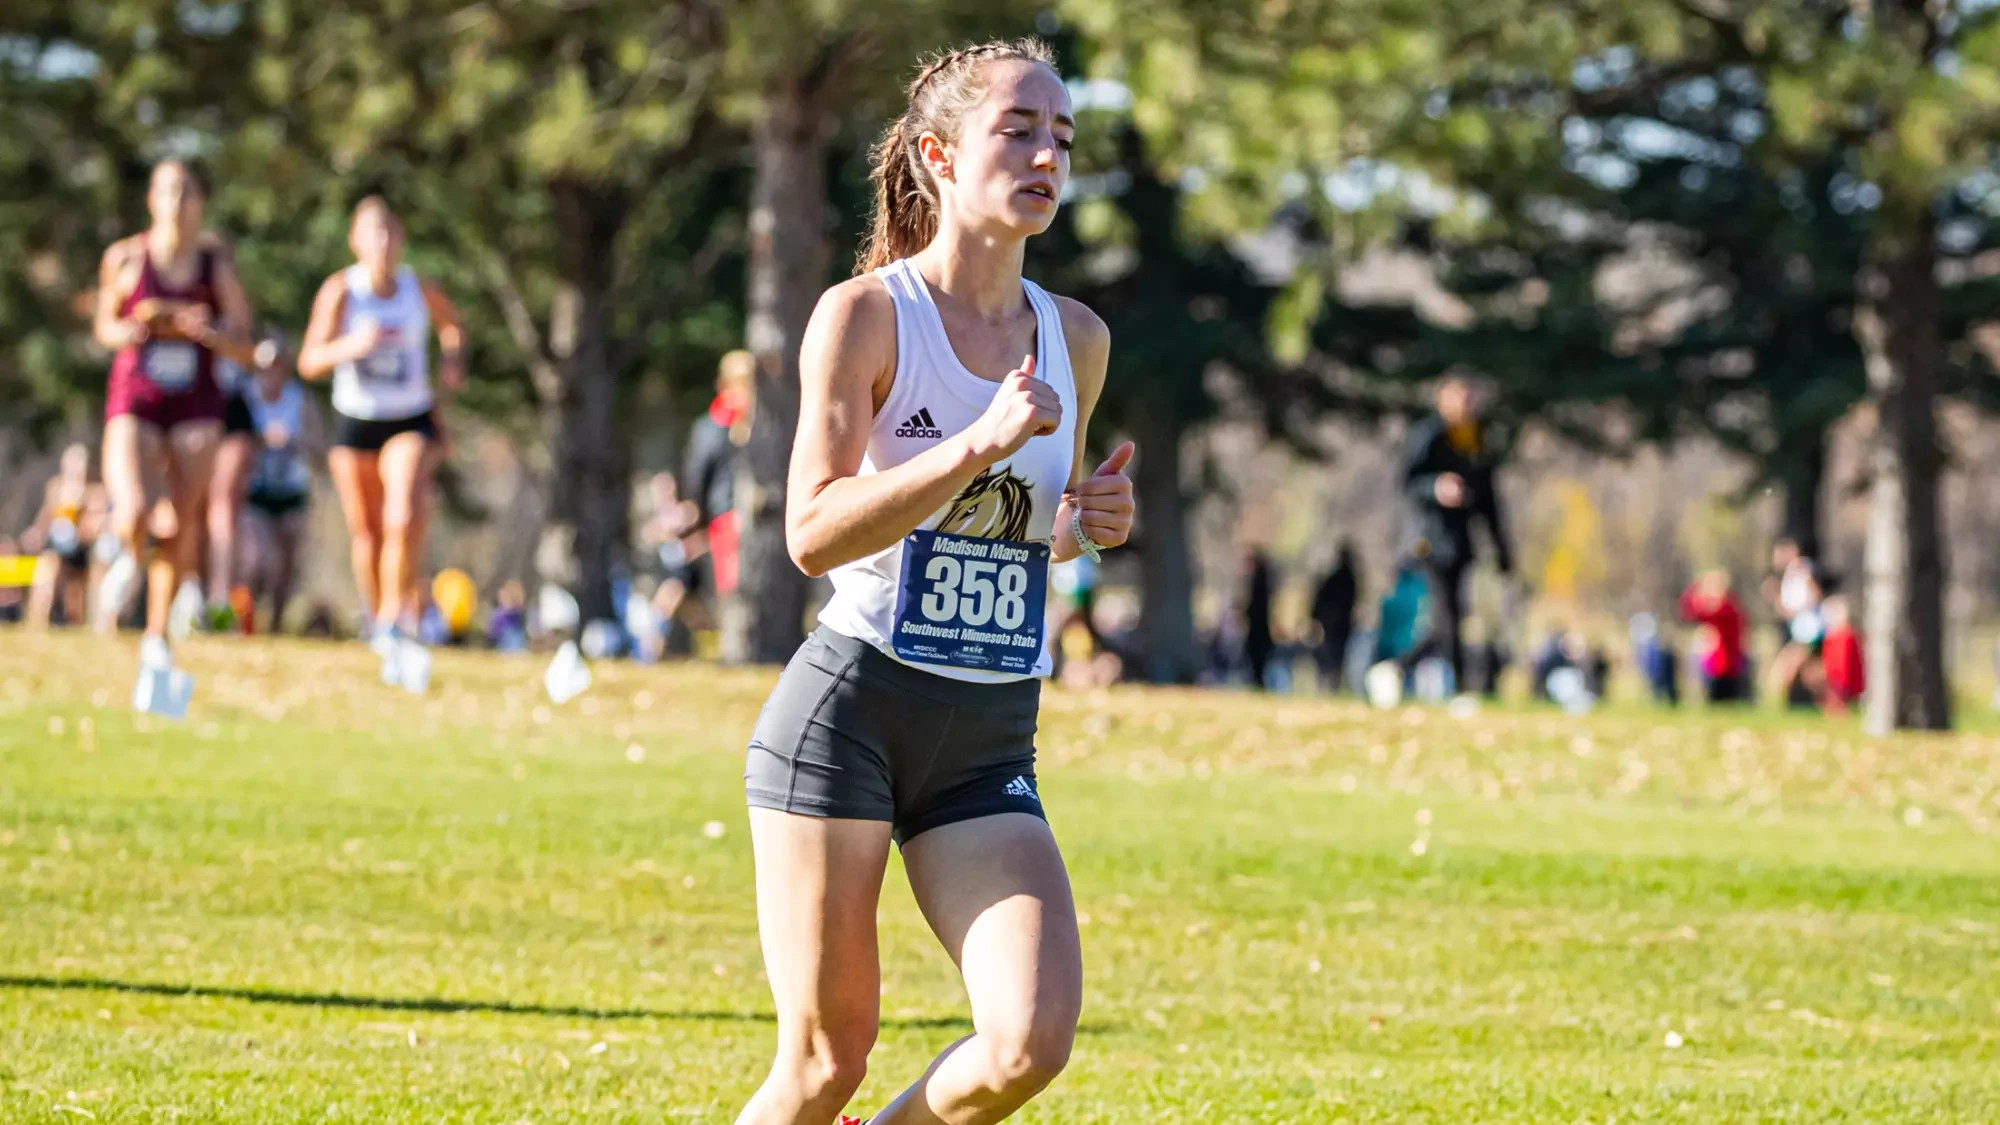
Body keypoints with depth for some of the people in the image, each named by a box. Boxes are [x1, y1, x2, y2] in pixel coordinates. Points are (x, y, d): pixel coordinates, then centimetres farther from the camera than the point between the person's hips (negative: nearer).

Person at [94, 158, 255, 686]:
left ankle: (158, 634, 15)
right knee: (134, 516, -20)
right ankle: (131, 558, 19)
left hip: (196, 406, 1)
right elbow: (104, 324, 12)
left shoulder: (216, 260, -3)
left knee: (180, 527, -3)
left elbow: (244, 345, -1)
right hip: (133, 403, -1)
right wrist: (125, 332, -11)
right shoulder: (125, 258, -3)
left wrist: (209, 331, -22)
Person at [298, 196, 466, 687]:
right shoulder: (341, 290, -12)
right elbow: (310, 362, -17)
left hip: (412, 423, 0)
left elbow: (452, 325, 17)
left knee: (404, 521, -22)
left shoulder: (421, 290, -6)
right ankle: (376, 615, 35)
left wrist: (454, 362, -3)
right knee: (366, 534, 9)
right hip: (355, 423, 0)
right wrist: (350, 346, -35)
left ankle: (396, 623, -11)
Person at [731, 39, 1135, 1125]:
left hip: (993, 741, 5)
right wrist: (979, 444, -25)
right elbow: (813, 531, -16)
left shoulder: (1076, 340, 11)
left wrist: (1089, 522, 3)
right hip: (849, 708, -4)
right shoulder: (864, 314, -5)